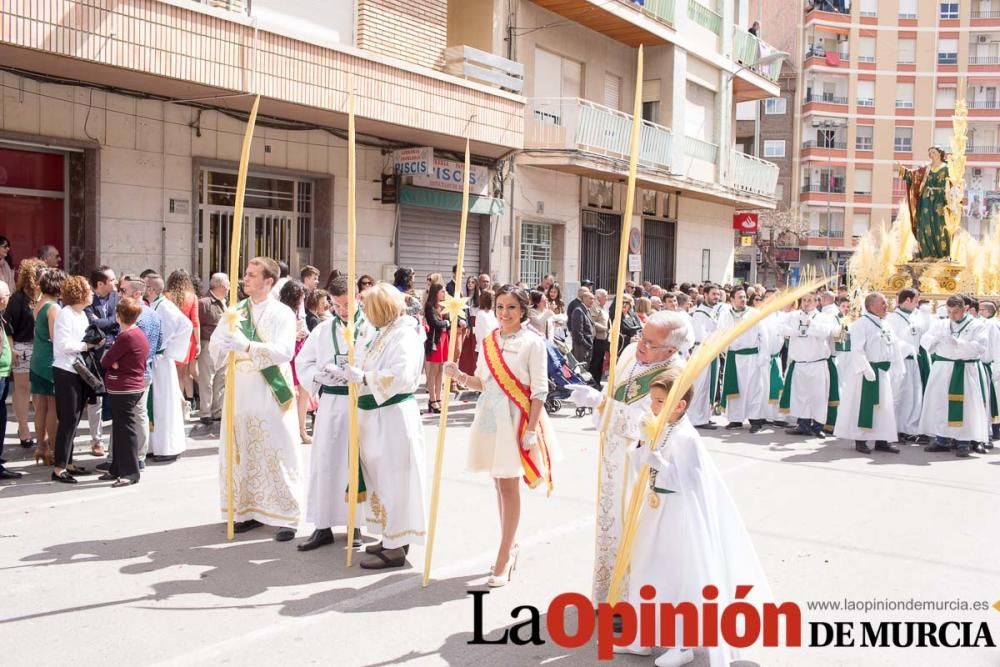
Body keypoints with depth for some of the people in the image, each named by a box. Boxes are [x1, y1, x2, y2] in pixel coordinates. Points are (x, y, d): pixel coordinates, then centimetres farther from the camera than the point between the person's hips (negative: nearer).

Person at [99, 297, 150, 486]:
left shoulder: (126, 337, -19)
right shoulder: (139, 334, 11)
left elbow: (105, 361, -15)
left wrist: (109, 360, 5)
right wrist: (115, 363, -6)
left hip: (123, 390, -10)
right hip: (135, 386, 10)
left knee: (126, 429, -4)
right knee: (120, 428, 16)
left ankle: (130, 473, 2)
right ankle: (117, 469, 25)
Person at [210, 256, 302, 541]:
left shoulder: (282, 314, -5)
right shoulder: (236, 311, 10)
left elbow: (285, 351, -20)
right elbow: (214, 343, 4)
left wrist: (248, 346, -31)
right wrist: (225, 345, -19)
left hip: (271, 392, -5)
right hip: (240, 391, 5)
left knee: (277, 453, -2)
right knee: (242, 452, 10)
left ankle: (285, 516, 4)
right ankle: (250, 510, 22)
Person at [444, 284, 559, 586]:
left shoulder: (532, 342, -7)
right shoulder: (488, 341, 9)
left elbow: (539, 390, -9)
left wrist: (531, 429, -14)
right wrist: (460, 376, -4)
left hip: (515, 419, -6)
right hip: (489, 417, 6)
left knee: (509, 486, -3)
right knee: (499, 484, 13)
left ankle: (503, 559, 3)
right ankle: (510, 543, 28)